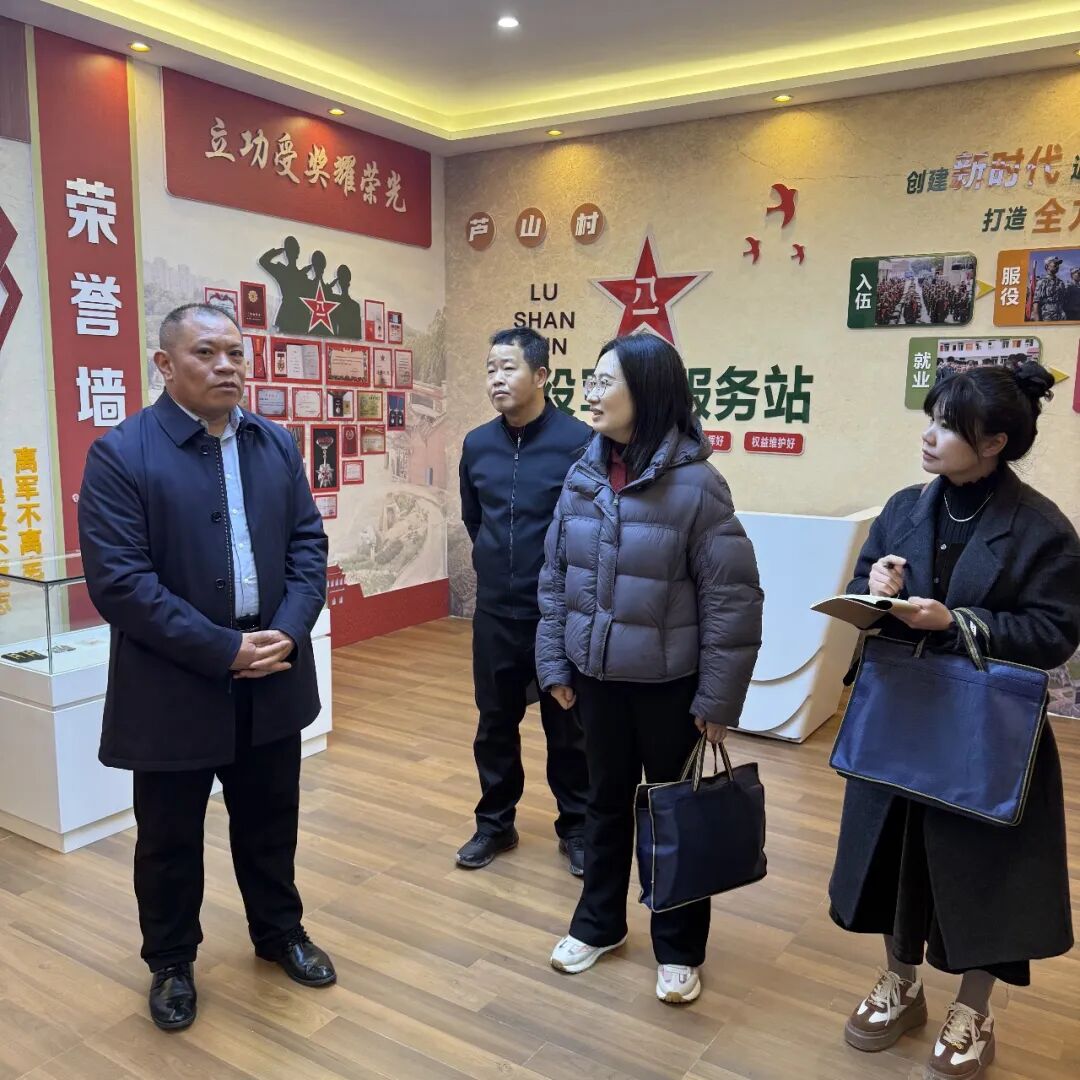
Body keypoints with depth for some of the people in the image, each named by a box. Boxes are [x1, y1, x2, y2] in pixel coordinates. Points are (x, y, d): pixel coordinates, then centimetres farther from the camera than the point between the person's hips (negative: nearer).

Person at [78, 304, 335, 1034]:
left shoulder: (277, 445, 5)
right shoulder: (120, 453, -12)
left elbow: (308, 544, 4)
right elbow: (118, 582, -18)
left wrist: (289, 632, -13)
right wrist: (223, 650, -21)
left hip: (271, 681, 4)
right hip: (174, 689, -4)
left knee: (271, 824, 20)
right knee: (170, 840, 15)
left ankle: (279, 931, 43)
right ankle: (171, 963, 38)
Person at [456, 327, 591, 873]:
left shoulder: (579, 441, -15)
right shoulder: (476, 444, 2)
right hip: (495, 612, 4)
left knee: (568, 728, 11)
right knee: (494, 724, 15)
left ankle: (576, 827, 30)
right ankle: (495, 822, 34)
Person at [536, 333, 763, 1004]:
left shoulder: (696, 484, -17)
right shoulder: (583, 477, -1)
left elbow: (733, 599, -15)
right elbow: (554, 578, 6)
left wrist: (717, 698, -14)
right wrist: (554, 664, 4)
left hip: (669, 683, -4)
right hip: (597, 676, 4)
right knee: (607, 800, 21)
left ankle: (679, 949, 34)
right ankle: (599, 923, 41)